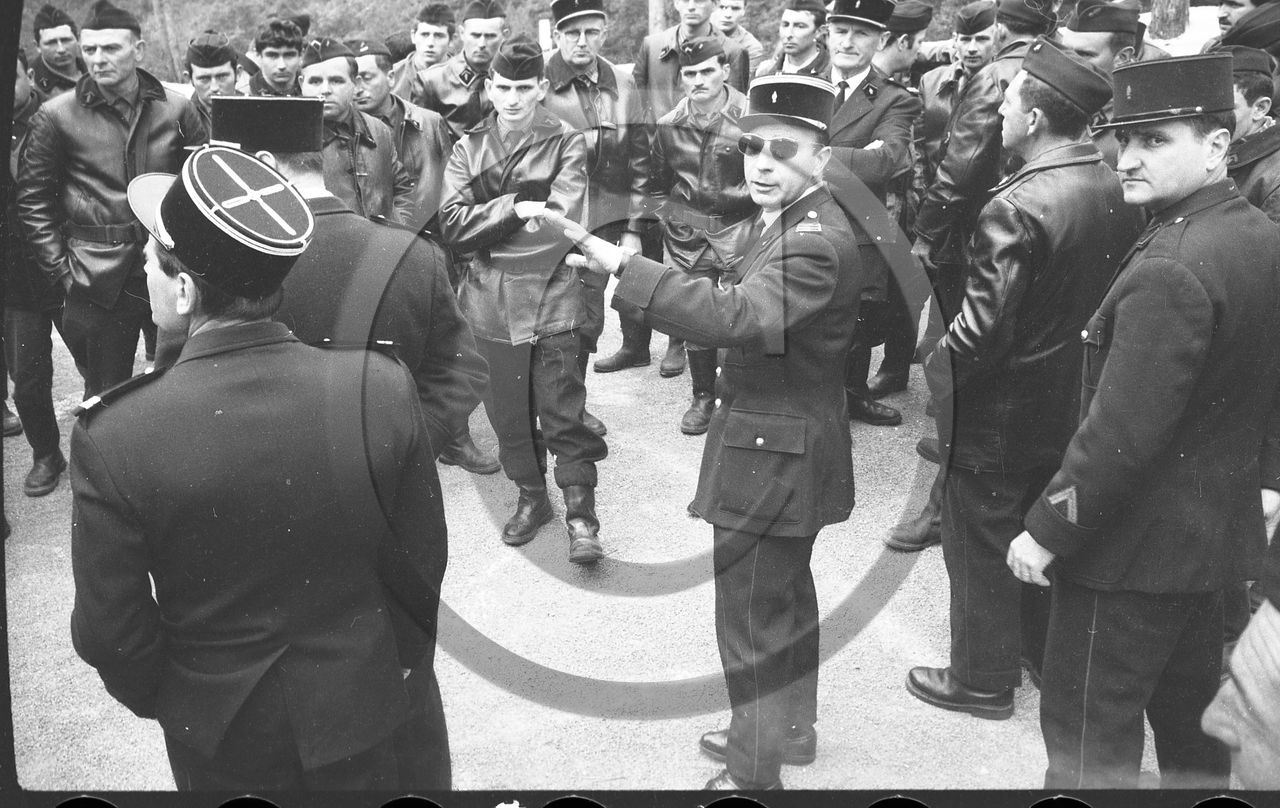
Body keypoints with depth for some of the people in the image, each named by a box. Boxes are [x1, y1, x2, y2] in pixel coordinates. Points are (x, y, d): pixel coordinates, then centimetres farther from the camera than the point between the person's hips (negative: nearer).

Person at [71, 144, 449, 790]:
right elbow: (422, 561, -10)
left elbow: (109, 630, -14)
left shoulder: (113, 435, -26)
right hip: (356, 706, 1)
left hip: (219, 733, 0)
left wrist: (155, 696, 7)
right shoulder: (383, 390, -24)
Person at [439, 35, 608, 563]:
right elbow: (451, 224, -5)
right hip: (491, 299, 3)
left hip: (552, 295, -3)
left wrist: (487, 222, -11)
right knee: (508, 408, 12)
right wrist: (516, 208, -16)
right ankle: (531, 496, 30)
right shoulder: (469, 148, 8)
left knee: (562, 409, -1)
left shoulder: (566, 144, -1)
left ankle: (581, 513, 10)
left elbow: (561, 222, -14)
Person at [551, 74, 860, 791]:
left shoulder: (817, 241, -25)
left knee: (752, 616, 2)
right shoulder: (796, 222, 8)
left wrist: (620, 263, -44)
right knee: (786, 595, 24)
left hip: (775, 455, -10)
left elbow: (738, 315, -41)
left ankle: (755, 770, 19)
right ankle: (788, 729, 43)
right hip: (786, 443, 10)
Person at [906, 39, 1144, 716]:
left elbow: (982, 327, -26)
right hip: (1075, 401, 8)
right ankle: (1054, 655, 41)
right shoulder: (1118, 191, -3)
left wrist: (937, 370, -9)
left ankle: (983, 679, 25)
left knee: (982, 546, 10)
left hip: (1001, 412, -8)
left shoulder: (1017, 208, -27)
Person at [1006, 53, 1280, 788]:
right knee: (1193, 717, 24)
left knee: (1091, 739, 5)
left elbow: (1120, 434, -26)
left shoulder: (1170, 269, -25)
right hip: (1221, 531, 9)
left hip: (1137, 544, -9)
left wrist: (1046, 531, -16)